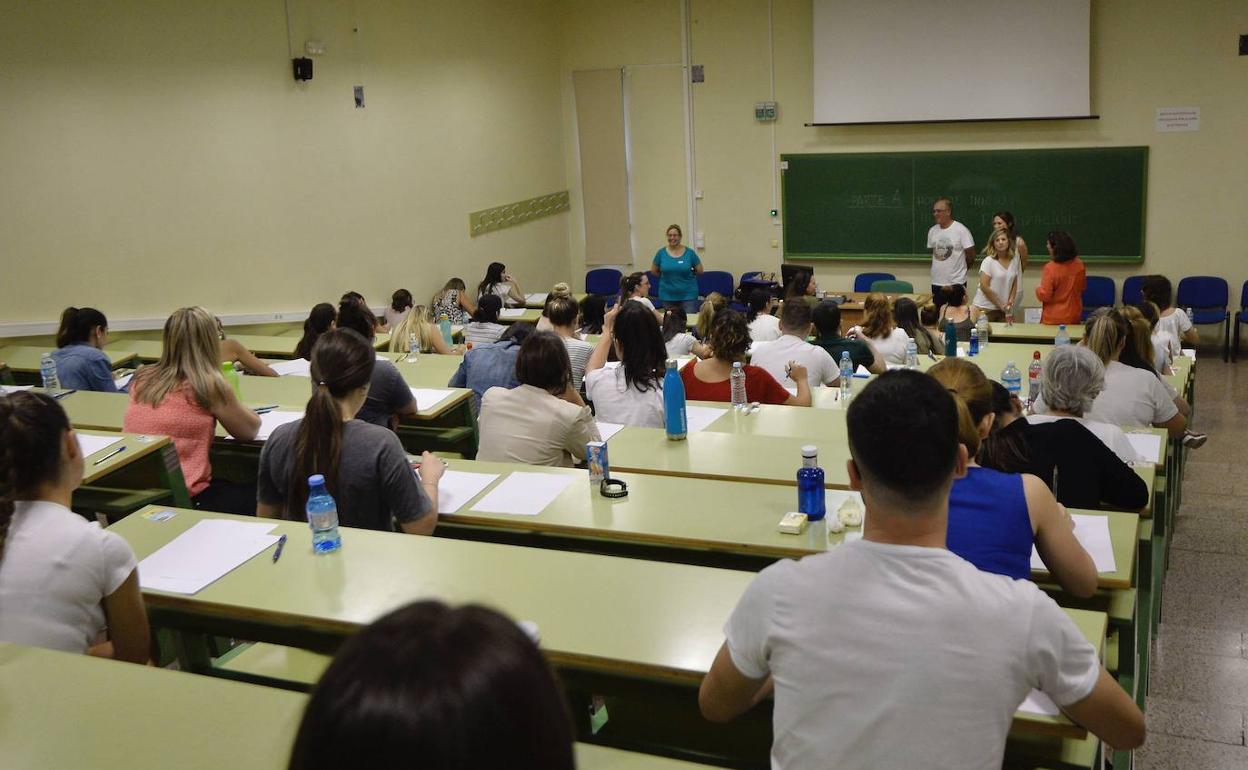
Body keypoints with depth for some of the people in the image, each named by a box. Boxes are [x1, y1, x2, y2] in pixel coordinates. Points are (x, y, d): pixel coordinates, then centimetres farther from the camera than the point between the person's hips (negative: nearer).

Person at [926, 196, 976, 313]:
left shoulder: (961, 230, -12)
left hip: (956, 283, -5)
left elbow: (971, 255, -6)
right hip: (937, 283, 5)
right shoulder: (932, 231, 5)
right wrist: (941, 269, 11)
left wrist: (960, 270, 7)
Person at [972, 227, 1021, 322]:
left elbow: (1014, 284, 14)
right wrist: (1000, 305, -11)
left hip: (1003, 309, 4)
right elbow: (984, 286, -13)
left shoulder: (1014, 261, 6)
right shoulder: (988, 261, -9)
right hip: (985, 308, -4)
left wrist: (1010, 301, -1)